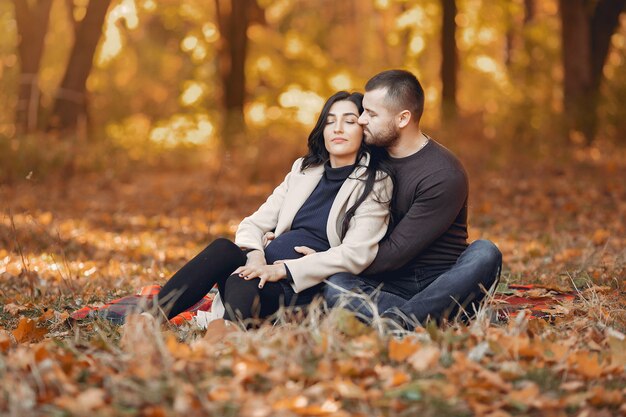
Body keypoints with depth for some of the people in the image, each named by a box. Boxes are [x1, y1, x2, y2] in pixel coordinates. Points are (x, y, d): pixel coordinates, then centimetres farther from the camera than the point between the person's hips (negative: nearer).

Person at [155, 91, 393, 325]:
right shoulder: (304, 169, 20)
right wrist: (255, 255, -11)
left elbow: (355, 255, -11)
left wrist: (282, 270, -18)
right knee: (224, 248, -26)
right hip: (267, 275, 5)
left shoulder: (375, 184, 2)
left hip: (308, 290, -5)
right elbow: (254, 223, 15)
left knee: (242, 285, -34)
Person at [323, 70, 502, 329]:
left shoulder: (444, 175, -13)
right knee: (334, 287, -27)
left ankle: (396, 322, -40)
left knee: (484, 254, -34)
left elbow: (396, 252, -15)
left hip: (442, 286, -3)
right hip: (392, 285, 4)